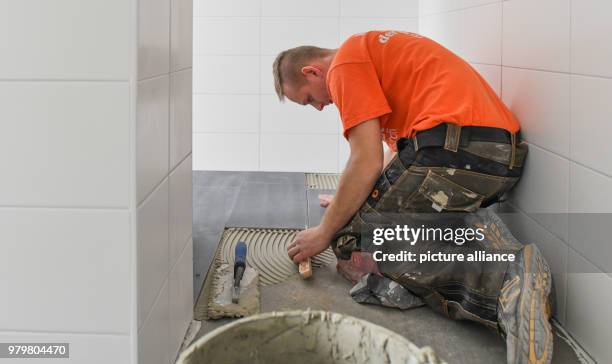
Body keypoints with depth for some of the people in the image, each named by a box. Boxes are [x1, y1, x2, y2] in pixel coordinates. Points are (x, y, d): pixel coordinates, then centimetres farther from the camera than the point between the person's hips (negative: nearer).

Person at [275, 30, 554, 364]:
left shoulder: (346, 62, 0)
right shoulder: (375, 50, 30)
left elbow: (366, 163, -7)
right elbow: (398, 150, 34)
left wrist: (324, 233, 4)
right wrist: (355, 201, 42)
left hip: (453, 148, -10)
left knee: (352, 242, -2)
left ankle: (500, 282, -21)